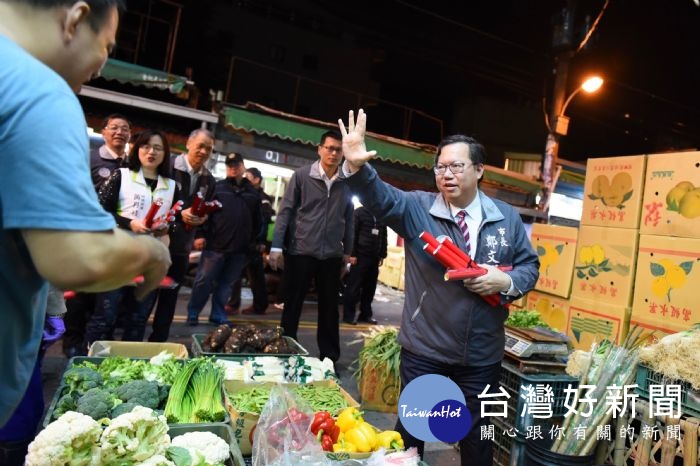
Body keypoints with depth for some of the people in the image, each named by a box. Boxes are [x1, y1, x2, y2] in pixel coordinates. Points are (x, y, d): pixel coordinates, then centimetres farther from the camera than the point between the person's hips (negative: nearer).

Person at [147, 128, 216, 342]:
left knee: (169, 297, 12)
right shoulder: (168, 166, -8)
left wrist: (202, 218, -7)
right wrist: (180, 213, -20)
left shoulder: (209, 180, 7)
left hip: (182, 246, 5)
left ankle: (158, 342, 24)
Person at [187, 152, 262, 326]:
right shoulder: (217, 187, 1)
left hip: (240, 248, 3)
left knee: (226, 284, 11)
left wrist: (253, 240, 12)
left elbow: (257, 220, 16)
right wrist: (201, 235, -10)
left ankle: (218, 315, 23)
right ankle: (192, 314, 18)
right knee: (203, 281, 3)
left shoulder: (252, 192, 11)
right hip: (215, 244, -3)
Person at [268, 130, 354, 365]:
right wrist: (276, 247, -9)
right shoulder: (302, 175, -2)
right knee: (292, 307, 8)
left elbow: (348, 220, 11)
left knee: (329, 310, 11)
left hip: (332, 256, 2)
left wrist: (347, 251, 12)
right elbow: (285, 211, -3)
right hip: (300, 252, -2)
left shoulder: (346, 183, 4)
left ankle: (329, 357, 23)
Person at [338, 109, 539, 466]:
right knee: (411, 429, 15)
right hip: (423, 350, -1)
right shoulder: (417, 208, -6)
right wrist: (356, 167, -42)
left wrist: (507, 282, -14)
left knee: (477, 435, 20)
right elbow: (380, 197, -23)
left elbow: (529, 265, 8)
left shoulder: (507, 218, 1)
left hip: (482, 356, 2)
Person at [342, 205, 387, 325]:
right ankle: (348, 315, 5)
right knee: (354, 287, -2)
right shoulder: (359, 212, -1)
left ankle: (366, 314, 17)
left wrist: (382, 255, 8)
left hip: (374, 258, 5)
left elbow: (384, 237, 15)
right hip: (360, 256, -5)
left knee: (370, 288, 8)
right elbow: (352, 233, -7)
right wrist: (352, 254, -14)